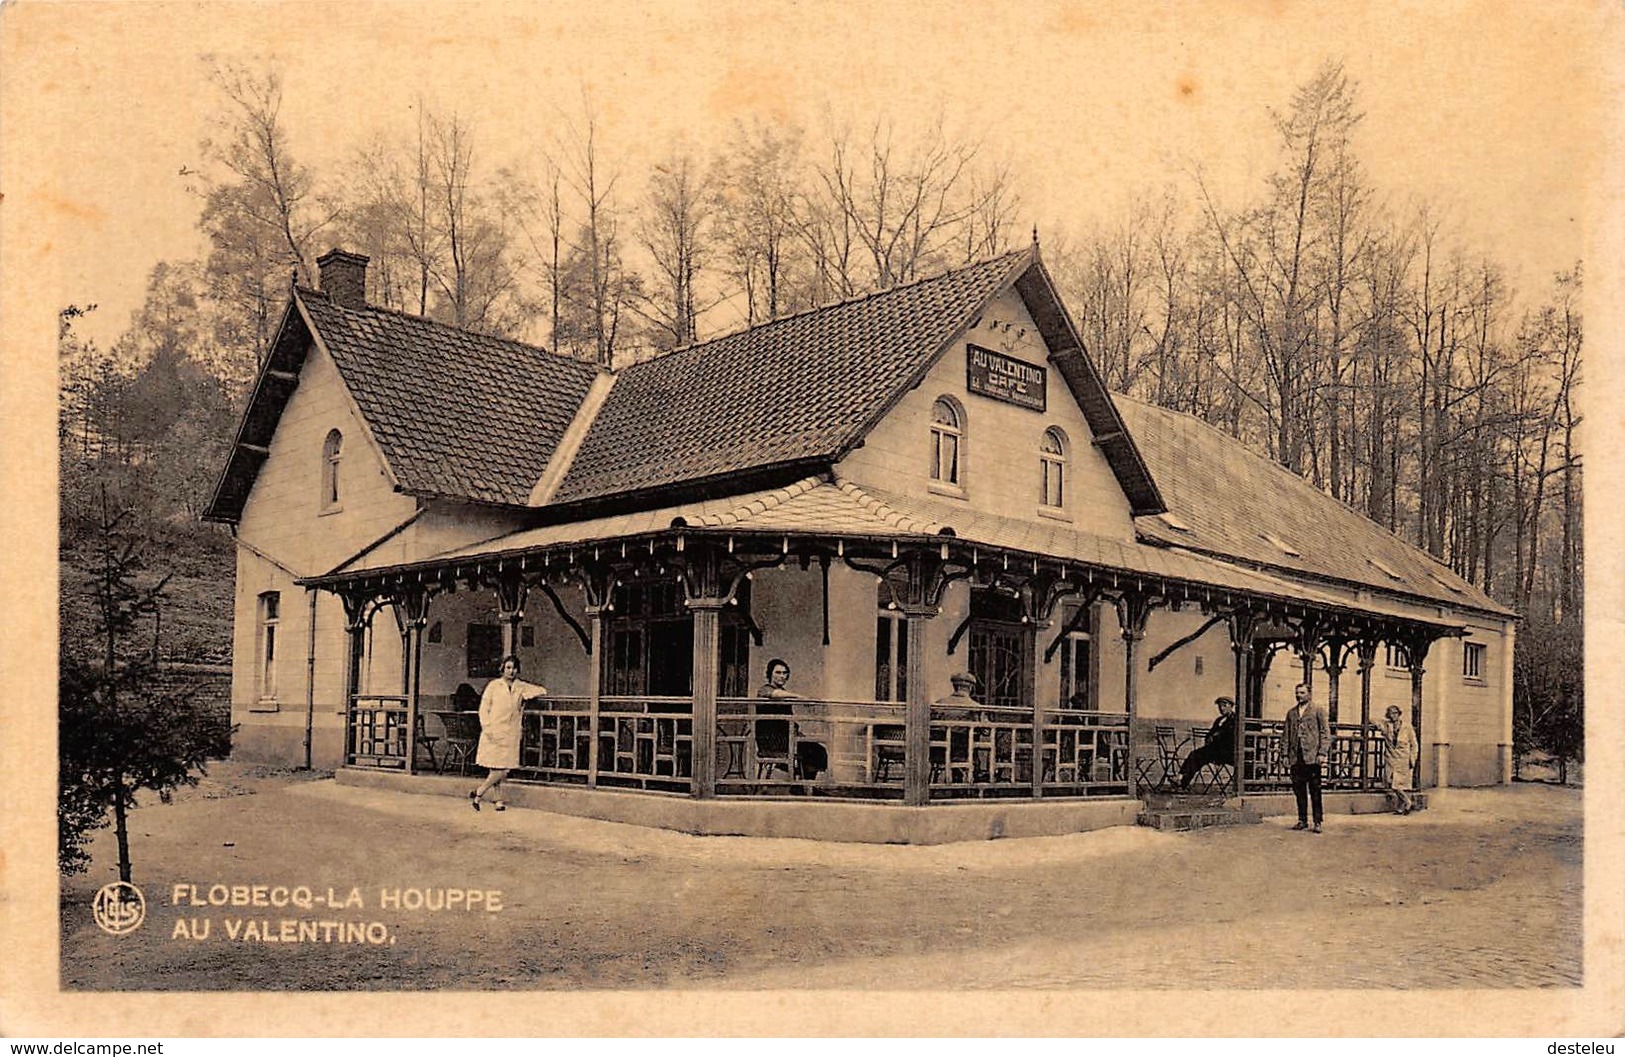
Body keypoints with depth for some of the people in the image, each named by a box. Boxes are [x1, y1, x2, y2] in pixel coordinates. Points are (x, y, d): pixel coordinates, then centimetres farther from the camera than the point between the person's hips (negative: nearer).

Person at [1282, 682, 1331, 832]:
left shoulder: (1318, 710, 2)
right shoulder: (1291, 712, 17)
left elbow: (1325, 733, -2)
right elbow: (1287, 735, 19)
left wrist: (1322, 753, -11)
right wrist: (1286, 754, 11)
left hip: (1312, 756, -5)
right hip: (1296, 757, 5)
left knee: (1315, 790, -2)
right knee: (1298, 789, 6)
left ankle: (1317, 821, 2)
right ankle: (1302, 820, 13)